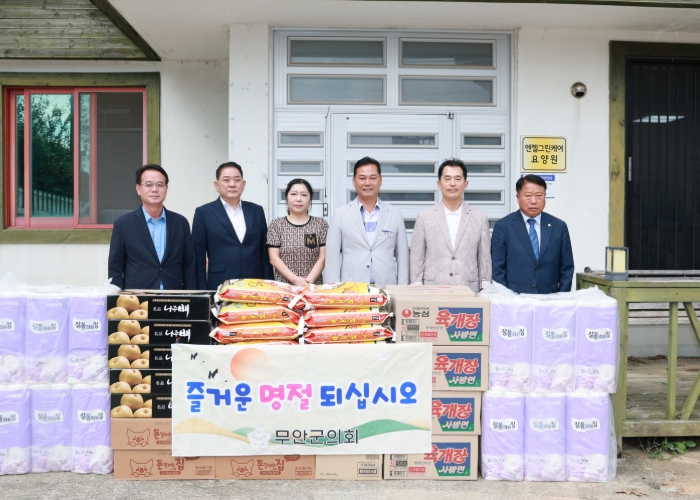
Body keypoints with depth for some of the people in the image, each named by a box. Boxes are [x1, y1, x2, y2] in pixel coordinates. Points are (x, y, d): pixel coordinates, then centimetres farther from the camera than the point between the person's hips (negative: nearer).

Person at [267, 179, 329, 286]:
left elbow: (322, 258, 1)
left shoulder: (321, 225, 6)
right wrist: (295, 279, -12)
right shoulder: (276, 225, 5)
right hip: (283, 285, 0)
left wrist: (309, 280, -12)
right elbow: (274, 258, -1)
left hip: (314, 285, 0)